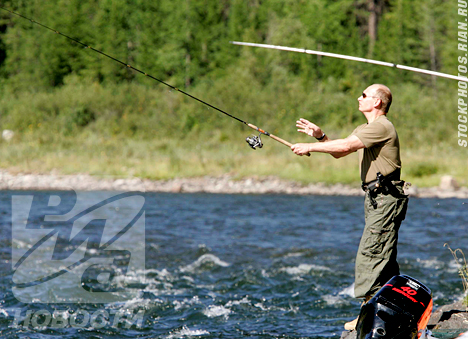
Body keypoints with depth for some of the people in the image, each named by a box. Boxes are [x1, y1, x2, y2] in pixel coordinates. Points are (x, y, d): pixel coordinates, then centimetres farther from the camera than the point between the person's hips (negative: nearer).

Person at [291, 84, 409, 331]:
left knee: (370, 254, -12)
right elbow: (339, 153, 23)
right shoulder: (366, 129, 21)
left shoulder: (381, 126, -13)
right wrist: (320, 136, 10)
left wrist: (310, 147, -16)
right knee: (382, 256, 12)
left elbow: (345, 146, -22)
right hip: (377, 199, 11)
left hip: (386, 197, -11)